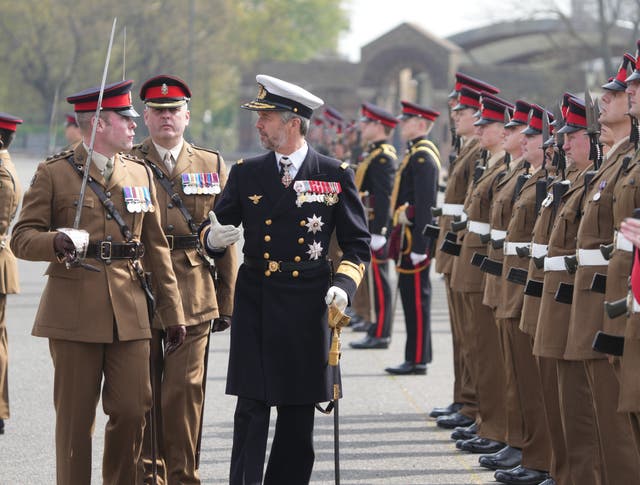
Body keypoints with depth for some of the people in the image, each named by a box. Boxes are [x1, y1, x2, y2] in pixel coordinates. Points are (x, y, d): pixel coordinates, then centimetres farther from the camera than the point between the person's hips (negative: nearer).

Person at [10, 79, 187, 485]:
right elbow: (22, 237, -1)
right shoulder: (54, 173, 2)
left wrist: (174, 314, 12)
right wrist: (55, 242, -24)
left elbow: (156, 249, 16)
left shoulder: (140, 174, 14)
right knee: (75, 417, 1)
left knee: (133, 411, -1)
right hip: (74, 314, -3)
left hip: (130, 314, 3)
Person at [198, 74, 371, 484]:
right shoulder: (246, 173, 6)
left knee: (298, 418, 7)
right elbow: (216, 227, 10)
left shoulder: (336, 176, 1)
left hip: (307, 311, -1)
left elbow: (358, 244, 5)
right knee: (251, 409, -6)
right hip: (255, 308, 1)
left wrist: (344, 283, -12)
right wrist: (212, 238, -14)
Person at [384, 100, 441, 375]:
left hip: (414, 237, -10)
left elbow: (425, 205, -20)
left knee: (416, 296, -7)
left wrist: (419, 246, -22)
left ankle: (418, 360, -4)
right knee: (411, 295, 12)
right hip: (407, 236, 10)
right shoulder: (414, 153, 17)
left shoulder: (423, 156, -15)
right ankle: (416, 357, 17)